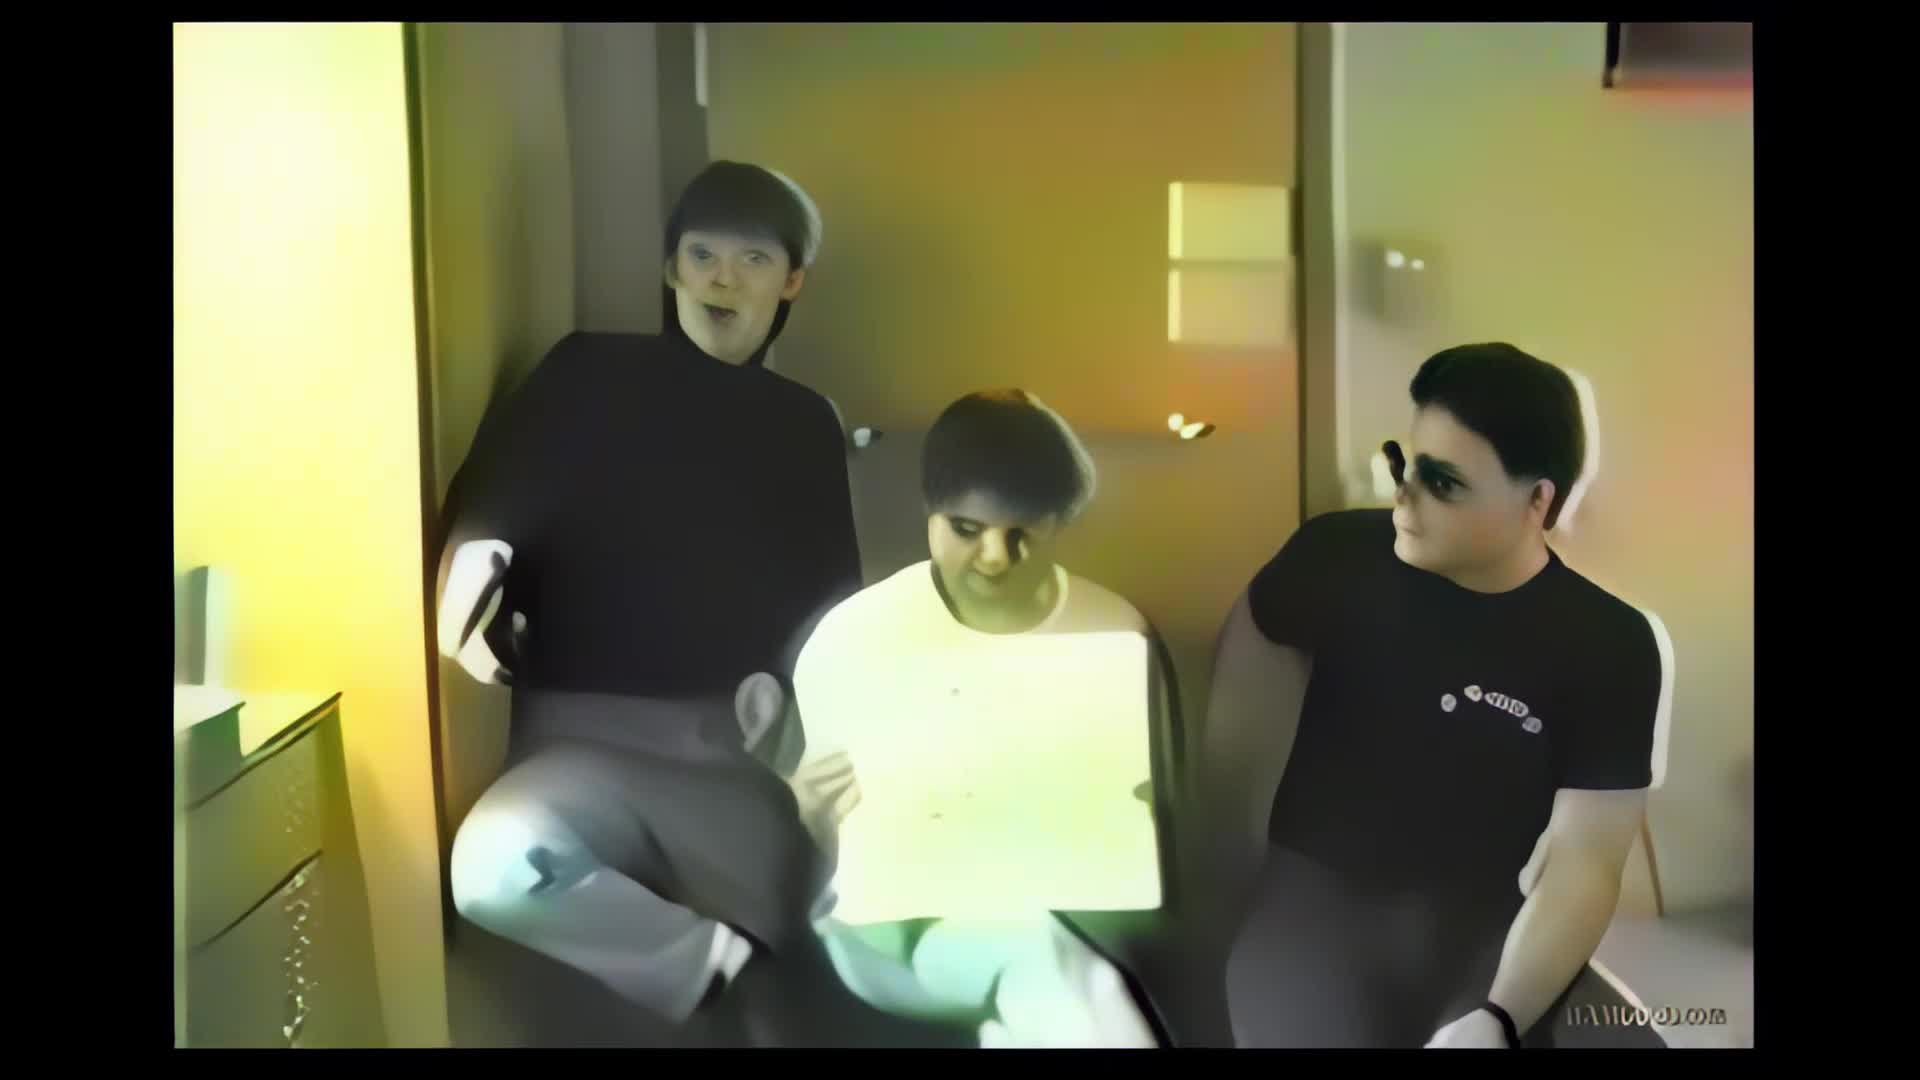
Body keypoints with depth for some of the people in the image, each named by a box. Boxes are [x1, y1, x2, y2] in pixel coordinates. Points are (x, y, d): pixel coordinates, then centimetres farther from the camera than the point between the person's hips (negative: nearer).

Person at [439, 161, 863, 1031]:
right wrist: (471, 572, -25)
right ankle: (729, 969, -15)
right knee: (495, 863, -34)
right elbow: (491, 508, -3)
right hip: (592, 730, -2)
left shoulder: (804, 424, 16)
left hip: (745, 741, 3)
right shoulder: (590, 375, 8)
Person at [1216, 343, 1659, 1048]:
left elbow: (1583, 861, -11)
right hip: (1303, 924, 1)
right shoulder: (1339, 554, -4)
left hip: (1477, 947, 0)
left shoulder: (1608, 647, -8)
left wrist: (1499, 1018, -27)